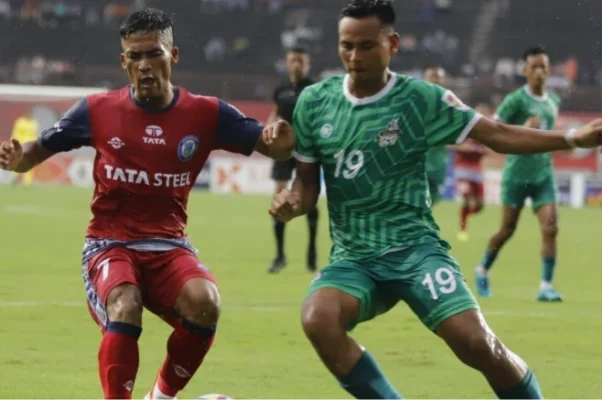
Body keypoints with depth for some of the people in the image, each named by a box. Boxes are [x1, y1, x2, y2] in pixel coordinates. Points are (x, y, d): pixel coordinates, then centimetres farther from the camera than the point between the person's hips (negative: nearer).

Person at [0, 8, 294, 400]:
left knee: (204, 304, -29)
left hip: (169, 247, 2)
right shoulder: (98, 111, -3)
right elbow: (37, 151, 6)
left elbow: (273, 147, 1)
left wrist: (280, 141, -24)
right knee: (124, 310, -34)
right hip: (109, 245, -2)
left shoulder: (206, 114, -1)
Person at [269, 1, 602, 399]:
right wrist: (292, 202, -12)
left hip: (413, 247, -2)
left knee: (475, 341, -20)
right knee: (318, 320, -30)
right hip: (352, 257, 2)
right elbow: (308, 183, 12)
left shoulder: (421, 99, -4)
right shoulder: (314, 102, 3)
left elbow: (498, 135, -3)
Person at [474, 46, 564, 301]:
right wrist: (523, 130, -26)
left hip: (544, 175, 4)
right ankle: (483, 271, 31)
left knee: (550, 229, -10)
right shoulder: (516, 100, -10)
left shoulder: (554, 101, 10)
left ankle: (546, 286, -9)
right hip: (517, 173, -4)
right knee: (508, 229, 6)